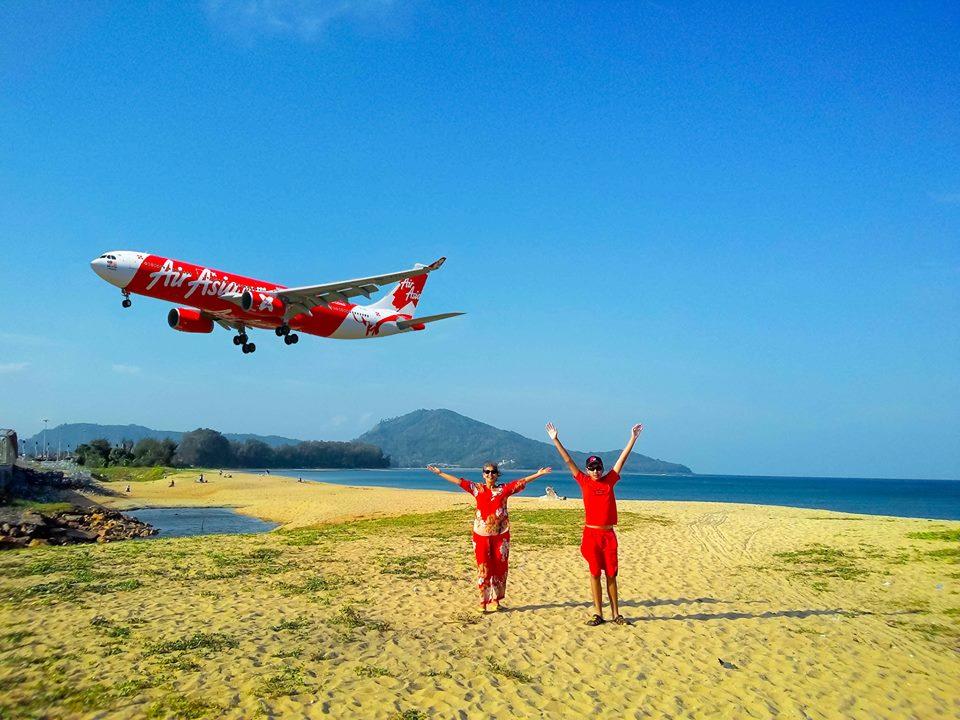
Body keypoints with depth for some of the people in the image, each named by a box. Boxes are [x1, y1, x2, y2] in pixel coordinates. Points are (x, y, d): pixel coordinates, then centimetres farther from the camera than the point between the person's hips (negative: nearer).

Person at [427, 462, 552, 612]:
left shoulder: (504, 489, 4)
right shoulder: (477, 489, 4)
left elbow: (522, 481, 0)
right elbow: (458, 481, 1)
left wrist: (538, 474, -6)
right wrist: (440, 473, -2)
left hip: (500, 535, 1)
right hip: (482, 534, -1)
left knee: (500, 567, 5)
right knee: (483, 567, 1)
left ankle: (495, 600, 18)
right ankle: (483, 601, 8)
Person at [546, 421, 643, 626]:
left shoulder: (609, 481, 6)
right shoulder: (584, 482, 1)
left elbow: (622, 458, 5)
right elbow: (568, 460, -2)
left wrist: (633, 438, 3)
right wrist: (555, 440, -5)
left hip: (609, 534, 2)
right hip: (591, 533, -2)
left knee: (611, 574, 7)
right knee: (595, 573, 4)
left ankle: (616, 613, 14)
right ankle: (598, 613, 11)